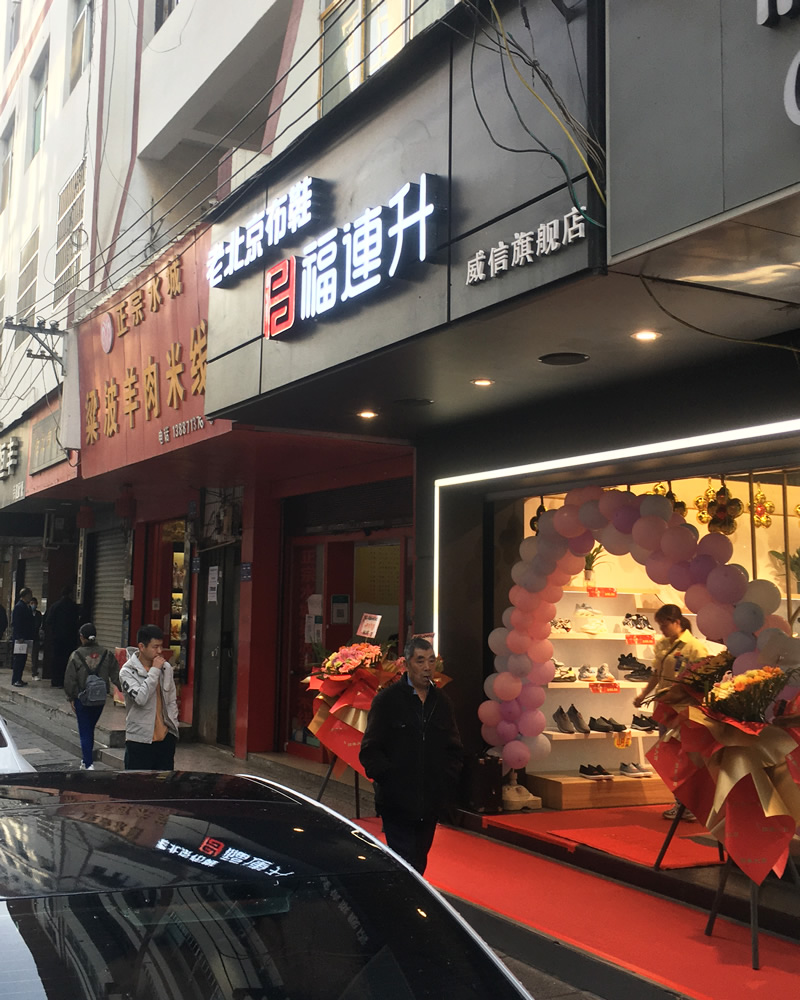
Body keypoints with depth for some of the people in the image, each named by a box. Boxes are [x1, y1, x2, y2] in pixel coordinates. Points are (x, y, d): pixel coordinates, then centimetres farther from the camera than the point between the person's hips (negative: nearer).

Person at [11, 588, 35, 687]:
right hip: (20, 638, -10)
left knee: (22, 659, 11)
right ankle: (15, 680, -3)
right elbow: (16, 623, -18)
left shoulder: (24, 607, 17)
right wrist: (19, 637, -21)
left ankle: (18, 679, 17)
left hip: (24, 638, 10)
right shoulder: (19, 607, -13)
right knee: (18, 659, -7)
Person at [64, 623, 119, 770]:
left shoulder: (76, 656, -12)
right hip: (100, 699, 3)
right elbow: (116, 677, -3)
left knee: (85, 732, 4)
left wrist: (71, 698, 4)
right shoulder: (107, 654, -5)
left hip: (82, 699, -3)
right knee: (90, 729, 21)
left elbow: (69, 680, -7)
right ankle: (86, 760, 32)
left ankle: (88, 764, -5)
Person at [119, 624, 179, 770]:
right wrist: (154, 670, -20)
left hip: (165, 738, 5)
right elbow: (140, 698, -26)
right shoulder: (127, 672, -11)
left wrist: (173, 727, 10)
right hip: (140, 740, -5)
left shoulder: (166, 668, 5)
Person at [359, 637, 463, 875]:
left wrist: (447, 781, 3)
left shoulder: (441, 701, 11)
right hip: (397, 802, -5)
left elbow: (454, 749, 17)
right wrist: (390, 779, -15)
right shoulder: (387, 699, -3)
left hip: (430, 802, 5)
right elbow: (370, 751, -5)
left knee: (419, 864, 12)